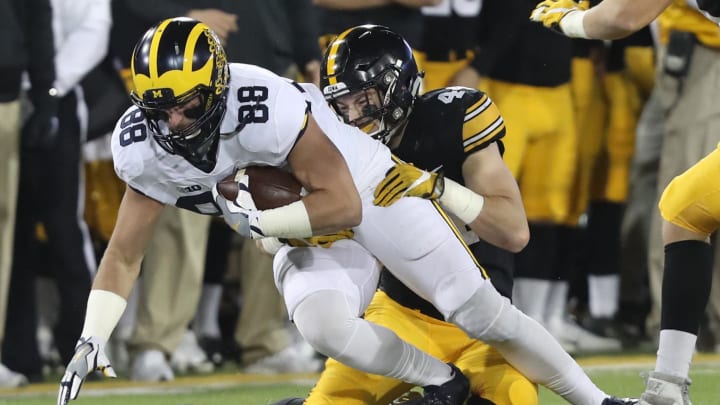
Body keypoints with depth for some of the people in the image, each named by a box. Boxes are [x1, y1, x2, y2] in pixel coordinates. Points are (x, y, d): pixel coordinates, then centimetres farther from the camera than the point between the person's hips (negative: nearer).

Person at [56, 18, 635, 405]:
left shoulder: (266, 107, -36)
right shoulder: (143, 146, -16)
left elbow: (343, 206, -30)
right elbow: (124, 256, -5)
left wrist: (257, 222, -31)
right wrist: (92, 339, -14)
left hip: (373, 193, -4)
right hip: (307, 239, 4)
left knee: (482, 313, -4)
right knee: (324, 329, -25)